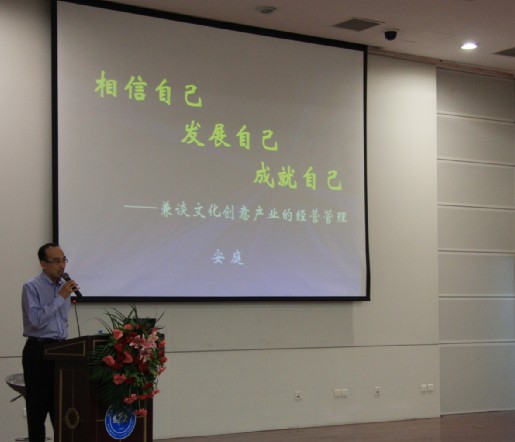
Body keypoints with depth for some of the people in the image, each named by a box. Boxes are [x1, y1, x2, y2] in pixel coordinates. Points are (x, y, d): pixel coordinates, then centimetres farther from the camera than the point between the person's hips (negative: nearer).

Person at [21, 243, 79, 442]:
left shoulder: (64, 285, 10)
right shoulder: (31, 287, -11)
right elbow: (36, 319, -22)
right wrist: (61, 297, -22)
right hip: (38, 350, -6)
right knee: (38, 404, -1)